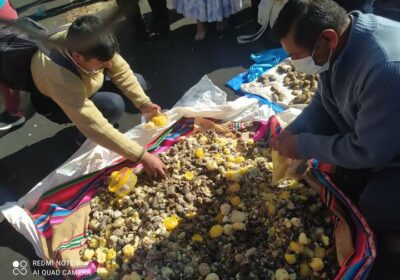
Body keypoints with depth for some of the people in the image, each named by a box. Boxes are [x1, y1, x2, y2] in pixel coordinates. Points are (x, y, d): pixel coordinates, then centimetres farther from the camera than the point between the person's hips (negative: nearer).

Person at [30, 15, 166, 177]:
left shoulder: (86, 43, -31)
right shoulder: (61, 78, -45)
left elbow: (120, 70, -17)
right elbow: (96, 128, -45)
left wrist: (143, 102, -27)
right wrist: (142, 157, -45)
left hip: (84, 81, 6)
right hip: (55, 104, -5)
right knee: (114, 105, -30)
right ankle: (85, 138, -1)